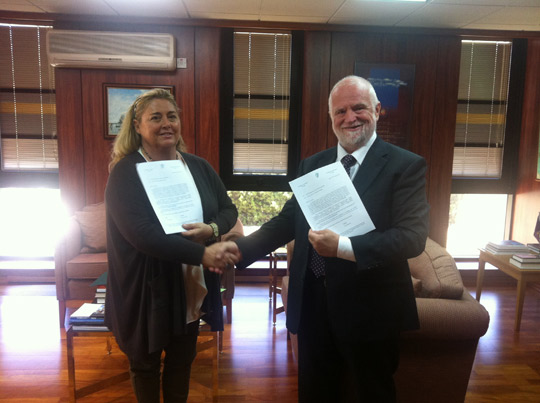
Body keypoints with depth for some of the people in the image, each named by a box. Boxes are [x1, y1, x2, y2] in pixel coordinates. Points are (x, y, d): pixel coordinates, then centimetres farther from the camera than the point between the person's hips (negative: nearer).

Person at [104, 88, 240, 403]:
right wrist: (203, 254, -32)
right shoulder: (126, 173, -14)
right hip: (146, 290, -4)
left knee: (183, 361, 22)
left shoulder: (199, 167, 2)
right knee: (146, 365, 19)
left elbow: (229, 210, 3)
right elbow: (141, 233, -26)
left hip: (192, 287, 4)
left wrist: (211, 229, -20)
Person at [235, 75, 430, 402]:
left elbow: (413, 236, -19)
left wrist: (343, 247, -30)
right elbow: (288, 220, 6)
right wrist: (240, 249, -6)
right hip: (312, 305, 5)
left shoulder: (406, 166, -9)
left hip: (370, 310, -4)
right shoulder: (312, 165, 7)